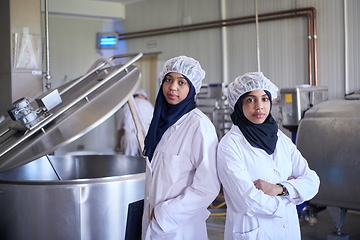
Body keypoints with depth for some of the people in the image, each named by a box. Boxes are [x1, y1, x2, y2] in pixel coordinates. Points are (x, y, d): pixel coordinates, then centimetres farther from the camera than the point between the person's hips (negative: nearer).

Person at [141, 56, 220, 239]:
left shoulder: (199, 124, -17)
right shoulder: (162, 119, 5)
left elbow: (208, 187, -20)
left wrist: (165, 214, -15)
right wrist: (152, 213, 9)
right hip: (152, 223, 6)